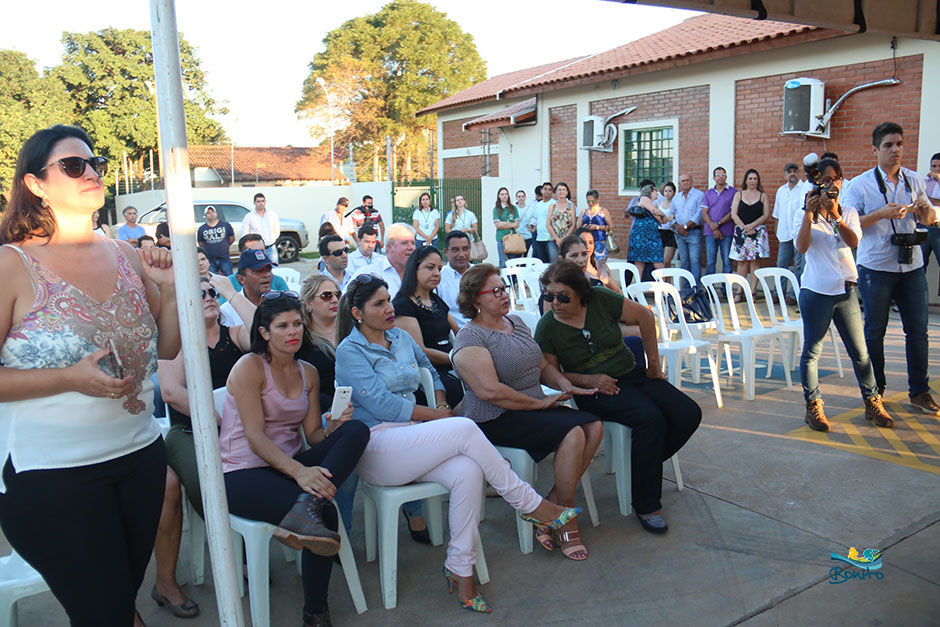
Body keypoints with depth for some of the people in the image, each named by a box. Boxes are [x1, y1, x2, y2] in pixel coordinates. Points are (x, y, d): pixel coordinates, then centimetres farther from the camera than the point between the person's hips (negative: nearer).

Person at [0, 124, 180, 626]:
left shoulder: (128, 258, 5)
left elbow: (166, 349, 10)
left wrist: (173, 289, -4)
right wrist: (71, 379, -21)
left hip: (140, 455, 5)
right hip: (53, 473, -5)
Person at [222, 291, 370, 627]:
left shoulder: (308, 373, 12)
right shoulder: (249, 367, -8)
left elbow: (312, 435, 9)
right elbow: (255, 437, -18)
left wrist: (333, 426, -16)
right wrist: (298, 472, -33)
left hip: (291, 463, 7)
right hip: (243, 474, -7)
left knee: (357, 430, -23)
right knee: (326, 512, -33)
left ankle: (306, 507, -38)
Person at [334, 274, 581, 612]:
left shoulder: (401, 338, 15)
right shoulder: (350, 352, -5)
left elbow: (430, 371, 31)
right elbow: (381, 405, -13)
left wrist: (441, 404, 11)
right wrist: (434, 415, -7)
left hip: (411, 435, 6)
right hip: (375, 447, -6)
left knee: (467, 472, -26)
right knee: (465, 429, -26)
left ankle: (459, 569, -14)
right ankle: (531, 504, -13)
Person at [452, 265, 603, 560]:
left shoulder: (516, 322, 16)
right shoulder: (470, 339, -11)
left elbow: (542, 365, 22)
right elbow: (490, 391, -22)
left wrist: (565, 384, 1)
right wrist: (540, 403, -17)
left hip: (535, 409, 9)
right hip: (496, 420, -8)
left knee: (594, 427, -12)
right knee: (572, 434, -25)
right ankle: (564, 519, -8)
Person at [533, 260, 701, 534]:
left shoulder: (601, 298, -8)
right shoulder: (546, 328, -9)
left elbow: (644, 317, 2)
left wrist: (654, 363, 4)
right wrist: (590, 380, -17)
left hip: (632, 373, 4)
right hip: (594, 390, -4)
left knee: (688, 414, -13)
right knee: (650, 417, -31)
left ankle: (646, 464, 11)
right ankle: (646, 504, -16)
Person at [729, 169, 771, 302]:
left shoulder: (762, 195, 8)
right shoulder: (739, 194, 9)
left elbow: (766, 215, 1)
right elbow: (734, 214, 1)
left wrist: (752, 226, -11)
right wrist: (744, 228, -10)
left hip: (758, 231, 0)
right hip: (741, 231, 0)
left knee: (755, 261, -3)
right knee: (742, 262, 0)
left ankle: (752, 292, -1)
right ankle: (739, 292, 3)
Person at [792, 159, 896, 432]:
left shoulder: (849, 213, 8)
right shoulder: (805, 216, 2)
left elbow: (854, 241, -10)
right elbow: (801, 247, -14)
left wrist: (835, 215, -21)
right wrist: (809, 213, -17)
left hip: (846, 289, 3)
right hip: (816, 290, -3)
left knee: (860, 351, 7)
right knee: (812, 351, 3)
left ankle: (872, 403, 22)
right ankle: (813, 406, 13)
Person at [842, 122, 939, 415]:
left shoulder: (914, 180, 9)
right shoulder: (861, 184, -4)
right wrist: (882, 214, -21)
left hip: (912, 267, 4)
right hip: (876, 267, -3)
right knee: (874, 331, 6)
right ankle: (876, 389, 20)